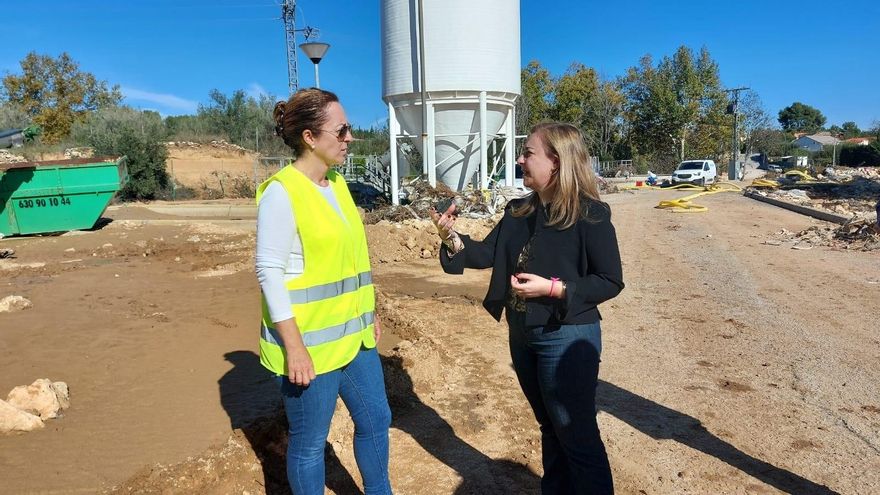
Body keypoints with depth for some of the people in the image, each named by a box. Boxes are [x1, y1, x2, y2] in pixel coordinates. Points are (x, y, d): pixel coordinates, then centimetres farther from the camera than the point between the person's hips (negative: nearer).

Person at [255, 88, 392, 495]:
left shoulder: (337, 183, 7)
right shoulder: (282, 191, -17)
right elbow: (269, 273, -19)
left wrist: (369, 313, 18)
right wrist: (294, 347, -20)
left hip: (352, 335, 8)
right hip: (309, 342, -8)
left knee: (375, 418, 20)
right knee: (309, 441, 9)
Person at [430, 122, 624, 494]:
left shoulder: (590, 214, -15)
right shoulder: (519, 211, 5)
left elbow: (611, 281, -14)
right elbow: (488, 253, 2)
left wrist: (553, 288, -23)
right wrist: (451, 236, -14)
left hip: (567, 338, -7)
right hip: (522, 336, 7)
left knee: (578, 436, 5)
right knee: (551, 429, 23)